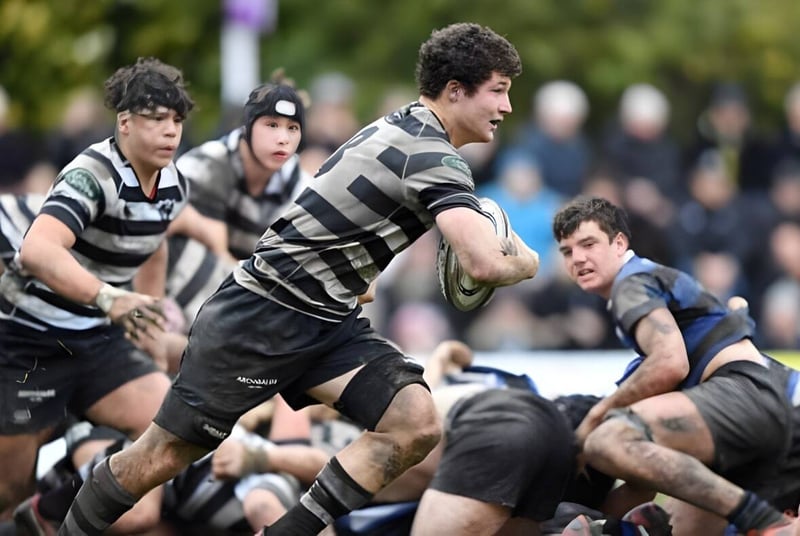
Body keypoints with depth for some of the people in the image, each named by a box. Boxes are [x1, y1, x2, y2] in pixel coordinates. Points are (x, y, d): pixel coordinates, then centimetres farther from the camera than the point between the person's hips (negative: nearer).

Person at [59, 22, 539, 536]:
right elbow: (485, 263, -33)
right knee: (168, 452, -1)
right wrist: (526, 262, -8)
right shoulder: (434, 157, -21)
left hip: (327, 320, 9)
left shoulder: (401, 127, 8)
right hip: (263, 314, -9)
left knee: (417, 425, -11)